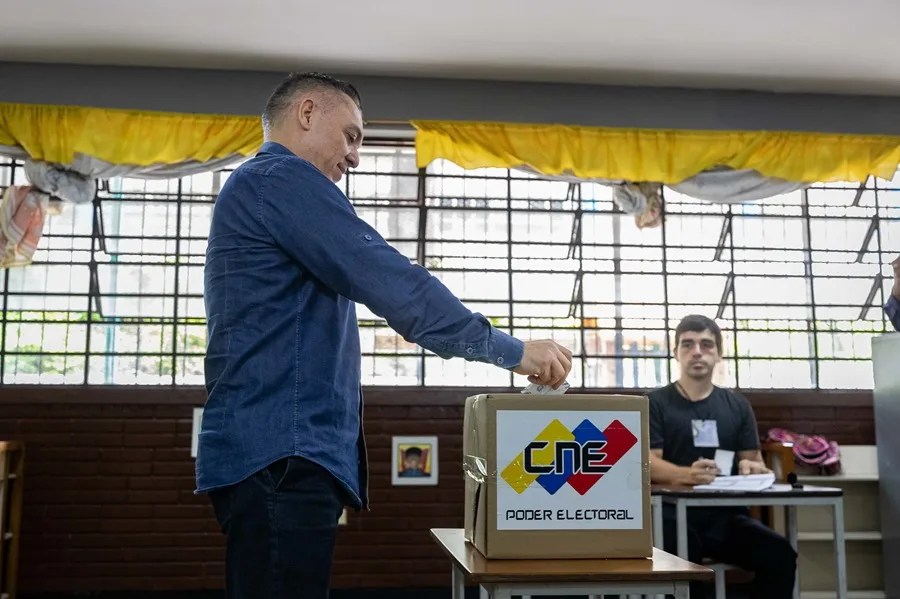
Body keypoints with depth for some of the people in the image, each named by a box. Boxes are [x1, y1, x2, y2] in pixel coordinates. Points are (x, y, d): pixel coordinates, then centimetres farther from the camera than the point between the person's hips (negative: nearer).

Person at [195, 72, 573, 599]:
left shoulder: (253, 188, 27)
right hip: (281, 454, -11)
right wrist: (511, 351, -11)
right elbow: (391, 282, -16)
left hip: (268, 451, 11)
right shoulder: (286, 178, -7)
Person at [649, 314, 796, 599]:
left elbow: (755, 460, 15)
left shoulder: (738, 405, 18)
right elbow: (649, 463, -5)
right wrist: (688, 474, -27)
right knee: (684, 565, -37)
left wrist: (751, 467, -12)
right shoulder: (655, 403, 6)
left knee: (780, 554, -25)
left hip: (726, 514, 4)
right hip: (675, 514, -3)